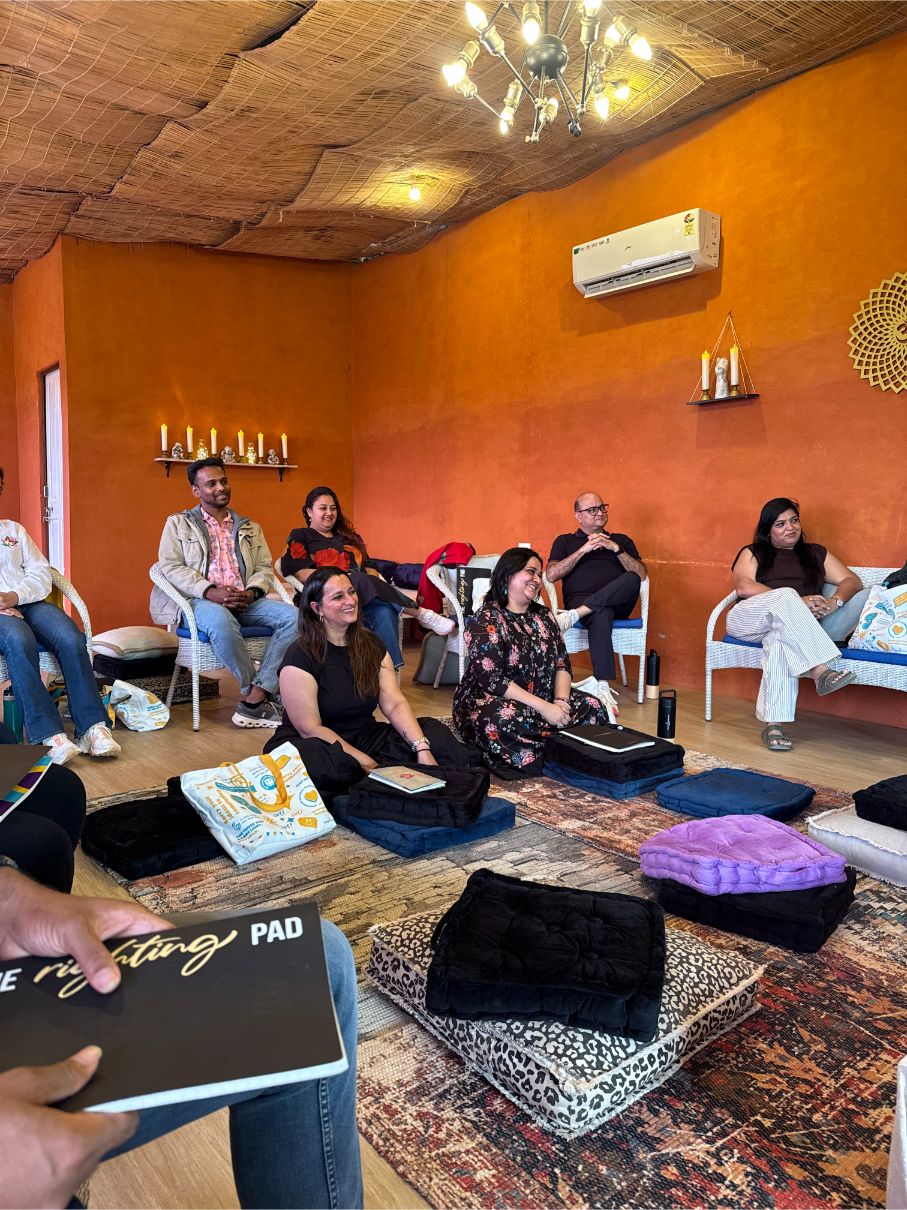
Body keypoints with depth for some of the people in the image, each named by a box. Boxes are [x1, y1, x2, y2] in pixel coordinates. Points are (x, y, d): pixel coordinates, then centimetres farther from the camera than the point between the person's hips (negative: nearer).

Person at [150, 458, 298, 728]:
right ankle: (256, 694, -23)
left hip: (245, 602, 4)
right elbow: (170, 567, 0)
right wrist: (210, 592, -16)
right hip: (199, 601, -4)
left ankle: (254, 698, -30)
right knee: (221, 620, -41)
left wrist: (252, 592, -8)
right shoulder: (179, 523, 14)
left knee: (292, 616, -25)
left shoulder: (250, 528, 24)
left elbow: (265, 568, 16)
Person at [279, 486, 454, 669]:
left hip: (361, 593, 4)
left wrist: (375, 581, 2)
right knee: (358, 579, -35)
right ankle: (422, 614, -29)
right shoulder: (300, 537, 14)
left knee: (385, 612, -31)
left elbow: (365, 568, 26)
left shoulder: (348, 537, 30)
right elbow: (302, 574, -2)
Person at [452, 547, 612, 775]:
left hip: (544, 701, 7)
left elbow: (562, 665, 8)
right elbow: (492, 681, -20)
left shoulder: (543, 615, 11)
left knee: (593, 707, -14)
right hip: (489, 702, -7)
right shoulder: (486, 620, -10)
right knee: (505, 720, -39)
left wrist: (560, 701, -14)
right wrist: (544, 708, -25)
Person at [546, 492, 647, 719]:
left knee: (631, 579, -35)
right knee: (601, 614, -41)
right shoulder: (565, 541, 23)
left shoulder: (621, 540, 26)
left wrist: (616, 549, -1)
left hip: (618, 601, 2)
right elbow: (551, 575, 5)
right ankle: (602, 686, -49)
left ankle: (574, 615, -43)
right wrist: (583, 550, 0)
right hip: (580, 599, -2)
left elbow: (641, 574, 11)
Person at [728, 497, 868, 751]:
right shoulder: (752, 553, 17)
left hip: (799, 627, 1)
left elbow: (852, 580, 15)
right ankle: (820, 671, -46)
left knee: (780, 639, -37)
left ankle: (774, 724, -46)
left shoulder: (816, 553, 27)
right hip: (749, 619, -1)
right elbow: (744, 588, -4)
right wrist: (796, 602, -15)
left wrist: (834, 602, -10)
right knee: (786, 595, -34)